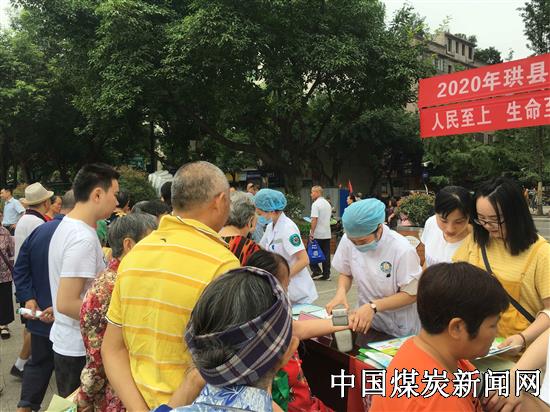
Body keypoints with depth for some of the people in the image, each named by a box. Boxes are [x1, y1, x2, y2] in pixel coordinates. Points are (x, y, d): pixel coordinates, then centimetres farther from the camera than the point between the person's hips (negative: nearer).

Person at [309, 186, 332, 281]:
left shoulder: (316, 204, -13)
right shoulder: (328, 204, 14)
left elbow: (314, 219, -19)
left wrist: (312, 232, -18)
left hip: (317, 234, -7)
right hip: (327, 233, 8)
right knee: (326, 255, 8)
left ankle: (316, 271, 0)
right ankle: (326, 274, 10)